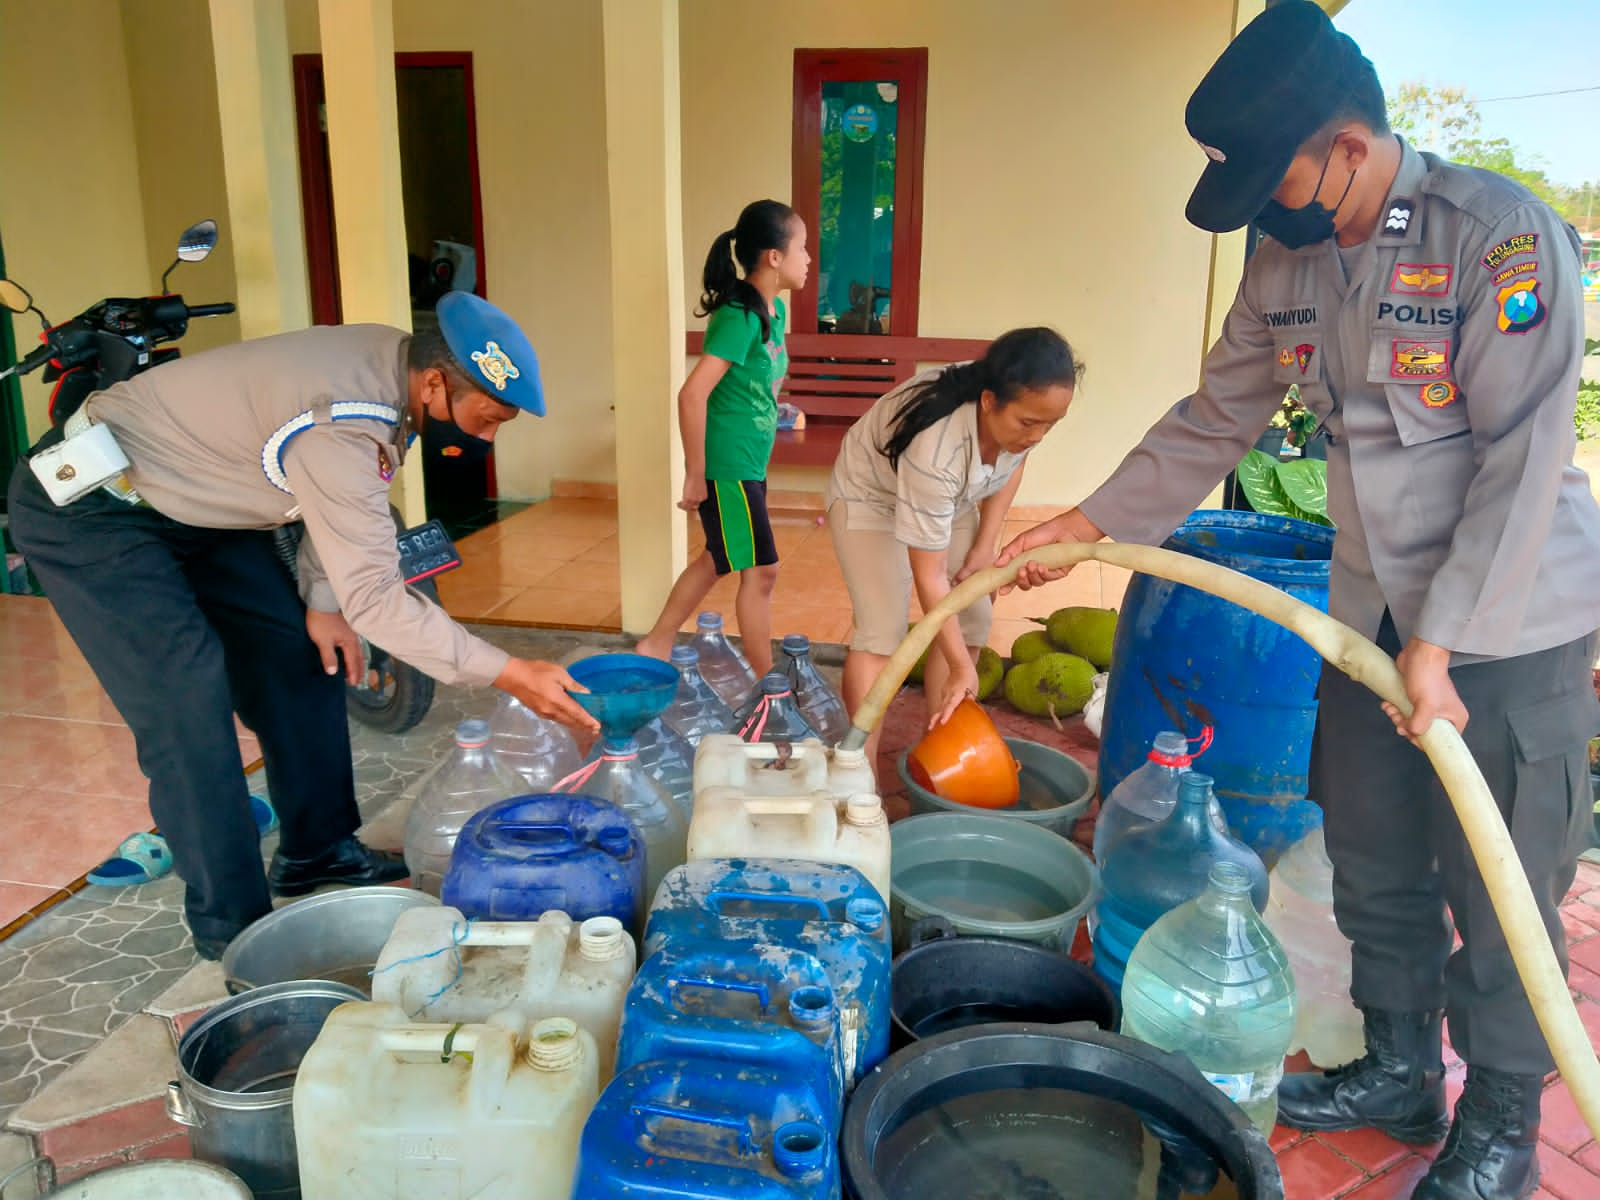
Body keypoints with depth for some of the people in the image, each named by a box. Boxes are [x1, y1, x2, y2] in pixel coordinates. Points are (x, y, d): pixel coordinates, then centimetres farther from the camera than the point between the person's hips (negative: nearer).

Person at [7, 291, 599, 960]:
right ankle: (232, 929, -4)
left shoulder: (391, 359, -9)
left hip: (189, 501, 9)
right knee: (188, 703, -16)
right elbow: (373, 596, -35)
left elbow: (339, 502, 6)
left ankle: (315, 852, 20)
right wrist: (508, 675, -34)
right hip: (86, 509, -9)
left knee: (300, 656, 6)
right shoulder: (341, 427, -37)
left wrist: (321, 595, -3)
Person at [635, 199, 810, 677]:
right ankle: (765, 685, 14)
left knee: (720, 559, 20)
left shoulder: (775, 310, 7)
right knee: (760, 570, 0)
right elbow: (692, 394, -27)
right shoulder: (741, 317, -21)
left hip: (748, 463, 9)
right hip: (727, 465, -9)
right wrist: (696, 474, -22)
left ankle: (656, 645, 34)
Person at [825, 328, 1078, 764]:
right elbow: (929, 575, -35)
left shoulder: (1015, 411, -24)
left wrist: (985, 545, -5)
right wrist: (959, 667, -30)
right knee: (883, 631, -18)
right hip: (870, 496, -7)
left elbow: (1012, 463, 2)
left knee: (973, 619, 0)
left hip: (949, 498, 7)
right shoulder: (937, 450, -43)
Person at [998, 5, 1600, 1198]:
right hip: (1374, 609, 6)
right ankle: (1399, 1069, 36)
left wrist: (1441, 641, -22)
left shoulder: (1503, 235, -19)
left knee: (1497, 886, 5)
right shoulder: (1286, 262, 0)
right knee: (1372, 862, 15)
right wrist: (1094, 521, 3)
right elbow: (1215, 420, 8)